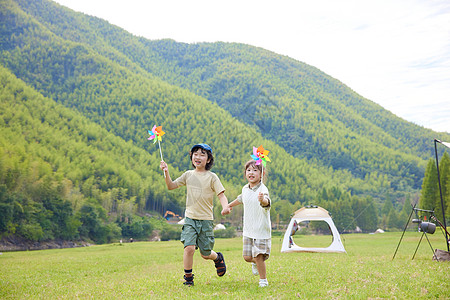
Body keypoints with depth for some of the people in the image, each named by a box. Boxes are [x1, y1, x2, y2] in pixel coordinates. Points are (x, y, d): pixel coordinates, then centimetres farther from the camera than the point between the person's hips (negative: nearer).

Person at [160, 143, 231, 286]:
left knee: (206, 254, 5)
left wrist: (225, 206, -28)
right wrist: (166, 172, -6)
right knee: (189, 248, -16)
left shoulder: (211, 177, -3)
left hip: (206, 219, -2)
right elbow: (171, 186, 11)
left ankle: (218, 258, 41)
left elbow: (221, 195, -8)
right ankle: (188, 277, 2)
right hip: (190, 218, 2)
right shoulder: (188, 175, 6)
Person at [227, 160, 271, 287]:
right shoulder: (245, 189, 5)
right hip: (248, 230, 6)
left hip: (261, 230, -6)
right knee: (247, 257, 7)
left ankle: (263, 280, 10)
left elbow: (267, 202, -40)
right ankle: (255, 263, 41)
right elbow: (241, 198, 29)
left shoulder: (263, 189, -18)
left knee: (258, 256, -9)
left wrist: (263, 200, -64)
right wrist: (230, 205, 45)